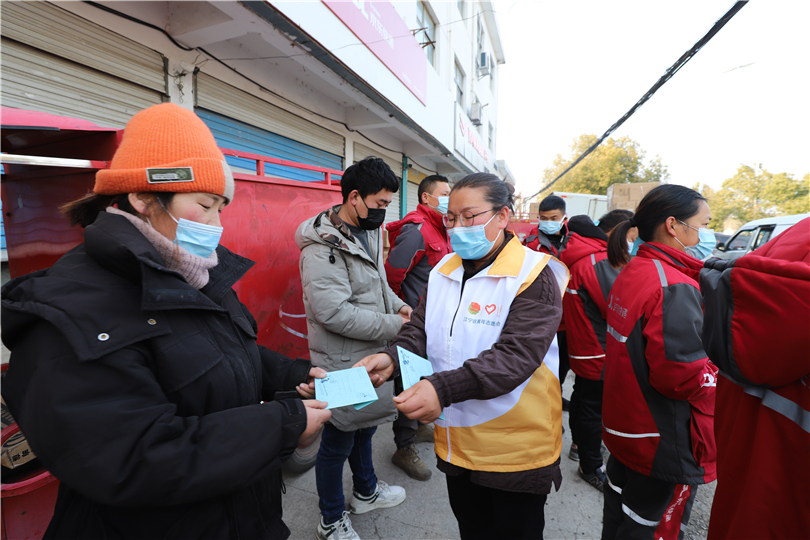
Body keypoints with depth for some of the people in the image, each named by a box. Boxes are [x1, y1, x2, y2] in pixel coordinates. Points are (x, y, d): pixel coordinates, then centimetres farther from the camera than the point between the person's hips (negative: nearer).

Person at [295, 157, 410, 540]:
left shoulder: (368, 232, 6)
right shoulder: (323, 246, -23)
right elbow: (334, 312, -30)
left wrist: (398, 305, 0)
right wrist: (394, 324, -23)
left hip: (372, 354, 9)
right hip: (343, 363, -9)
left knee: (365, 425, 27)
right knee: (338, 441, 10)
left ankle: (366, 492, 51)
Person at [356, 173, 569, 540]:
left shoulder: (533, 276, -17)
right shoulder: (444, 271, 2)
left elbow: (516, 355, -27)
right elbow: (420, 330, 1)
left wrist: (443, 388, -39)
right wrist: (393, 357, -20)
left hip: (517, 450, -5)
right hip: (457, 442, 5)